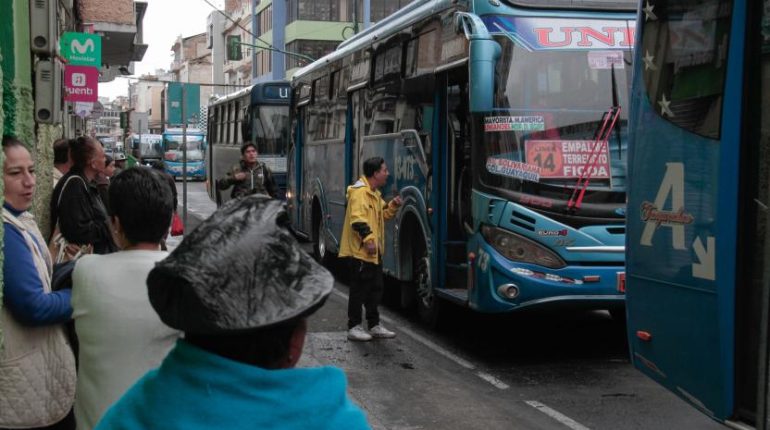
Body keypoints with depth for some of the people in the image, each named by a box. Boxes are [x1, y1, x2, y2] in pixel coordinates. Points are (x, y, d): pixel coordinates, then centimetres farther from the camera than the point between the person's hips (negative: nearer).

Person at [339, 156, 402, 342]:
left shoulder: (374, 193, 16)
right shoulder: (359, 191, -17)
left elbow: (382, 215, 24)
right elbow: (357, 218, -26)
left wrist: (393, 206, 6)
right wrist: (368, 238, -29)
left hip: (374, 252, 10)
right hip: (359, 251, -10)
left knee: (375, 289, 15)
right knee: (359, 290, -2)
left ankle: (374, 325, 24)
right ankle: (354, 327, 6)